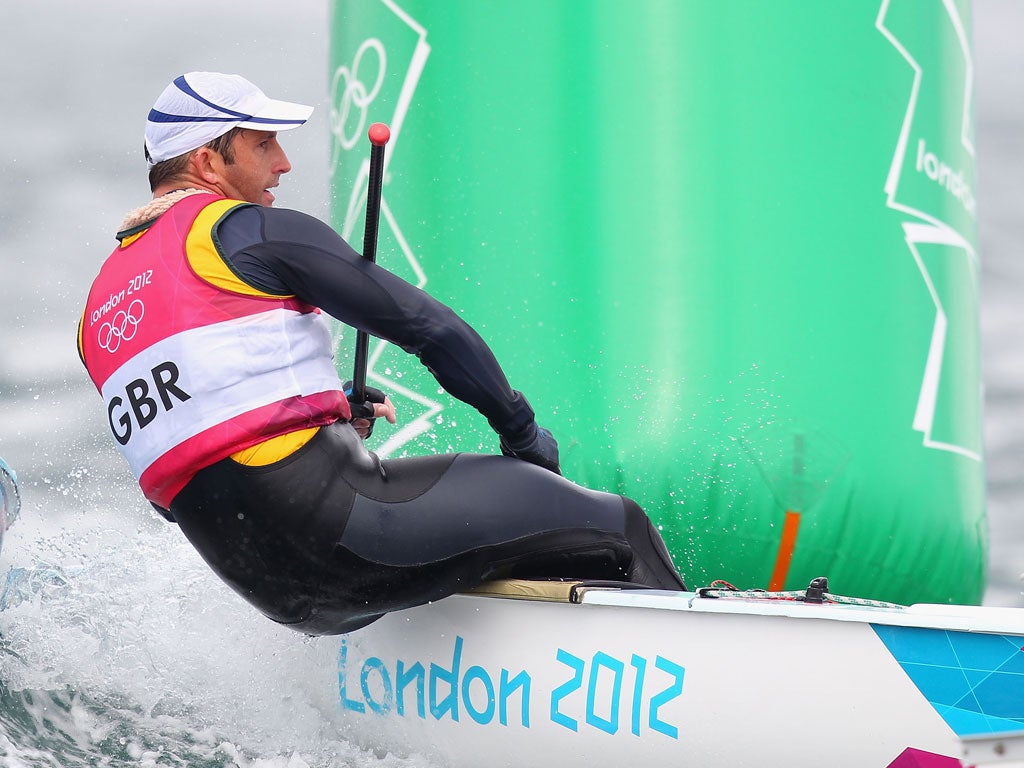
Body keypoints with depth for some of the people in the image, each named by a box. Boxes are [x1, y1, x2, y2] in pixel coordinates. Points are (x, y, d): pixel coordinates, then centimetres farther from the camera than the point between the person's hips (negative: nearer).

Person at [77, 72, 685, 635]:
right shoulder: (251, 230, -2)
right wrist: (522, 430, 8)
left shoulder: (100, 311, 20)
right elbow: (425, 324, -4)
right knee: (617, 528, 1)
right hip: (330, 514, -8)